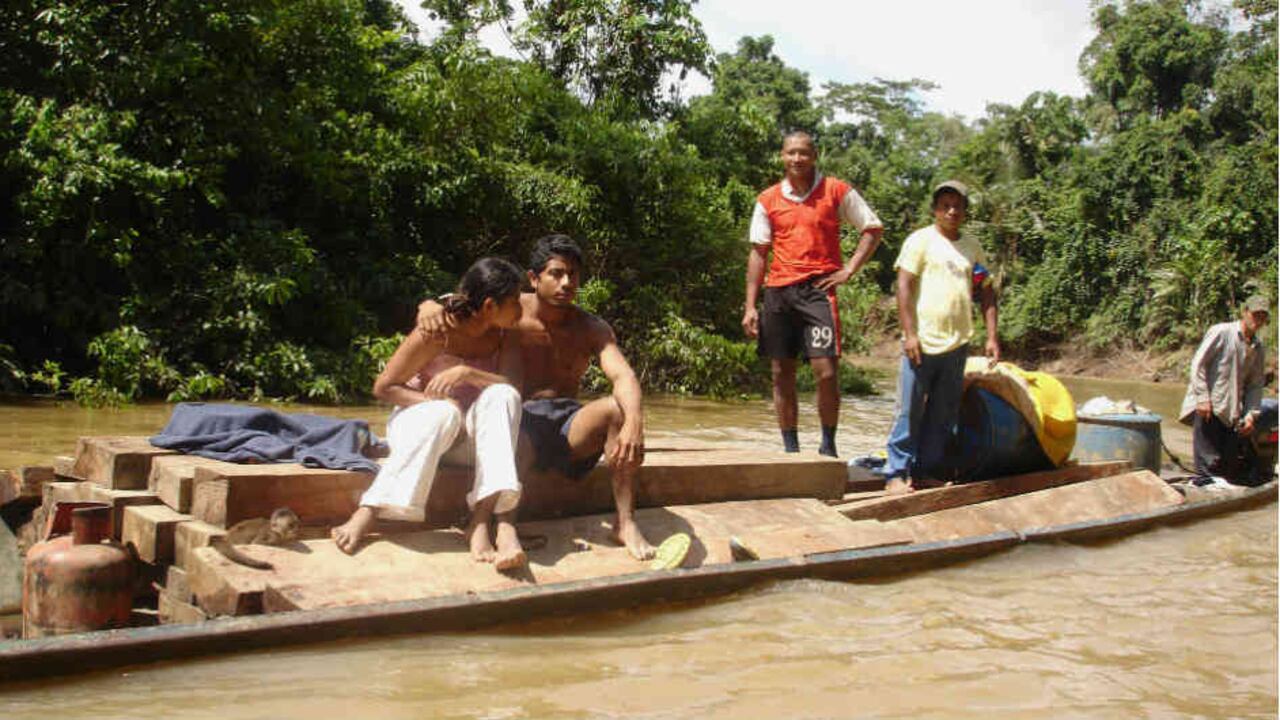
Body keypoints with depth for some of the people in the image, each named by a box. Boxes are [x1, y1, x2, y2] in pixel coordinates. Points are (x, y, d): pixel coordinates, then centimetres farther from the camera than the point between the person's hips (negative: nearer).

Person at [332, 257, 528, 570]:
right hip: (418, 420, -3)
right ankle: (368, 512, -37)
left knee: (501, 396, -29)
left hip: (471, 434, 4)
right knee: (444, 413, -39)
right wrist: (433, 401, -25)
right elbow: (383, 387, -11)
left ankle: (482, 522, -42)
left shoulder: (504, 335, -1)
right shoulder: (437, 332, -16)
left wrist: (467, 373, -32)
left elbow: (513, 387, -16)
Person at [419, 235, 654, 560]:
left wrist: (634, 423, -36)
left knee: (618, 408, -29)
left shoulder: (592, 329, 3)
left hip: (568, 421, 2)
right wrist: (431, 306, -26)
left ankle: (625, 522, -27)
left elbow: (623, 376, -14)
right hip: (520, 419, -2)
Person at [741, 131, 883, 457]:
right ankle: (790, 449, 16)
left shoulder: (837, 191, 3)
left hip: (817, 289, -3)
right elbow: (758, 253, 9)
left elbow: (872, 229, 9)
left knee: (826, 372, -11)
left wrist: (848, 270, -3)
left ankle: (828, 445, 4)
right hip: (777, 292, 3)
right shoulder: (768, 200, 9)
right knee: (781, 374, 6)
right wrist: (750, 306, 3)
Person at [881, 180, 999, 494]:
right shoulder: (921, 240, 0)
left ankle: (928, 470, 19)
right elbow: (904, 286, -7)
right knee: (909, 411, -3)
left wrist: (992, 337, 9)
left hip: (957, 344, 5)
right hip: (924, 343, -5)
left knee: (944, 415, 10)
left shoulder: (972, 247, 15)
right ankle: (896, 473, 3)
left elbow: (987, 294, 18)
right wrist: (910, 334, -14)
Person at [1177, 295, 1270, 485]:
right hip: (1207, 407, -6)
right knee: (1209, 464, -12)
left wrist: (1251, 414, 4)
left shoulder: (1259, 348, 14)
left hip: (1231, 412, 6)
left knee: (1232, 468, 5)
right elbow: (1198, 364, -8)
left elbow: (1256, 384, 17)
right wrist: (1202, 398, -15)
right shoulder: (1222, 332, -4)